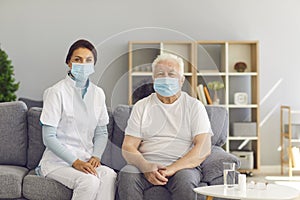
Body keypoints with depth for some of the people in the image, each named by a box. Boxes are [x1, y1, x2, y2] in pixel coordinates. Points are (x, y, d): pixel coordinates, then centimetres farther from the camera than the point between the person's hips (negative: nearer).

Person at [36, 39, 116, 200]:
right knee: (90, 181, -33)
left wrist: (96, 156, -4)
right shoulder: (56, 92, -7)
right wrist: (75, 162, -17)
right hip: (57, 161, -4)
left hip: (86, 160, 4)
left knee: (109, 175, -29)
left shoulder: (98, 93, 10)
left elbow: (101, 132, 15)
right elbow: (49, 138, -9)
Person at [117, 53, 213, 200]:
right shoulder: (141, 106, 14)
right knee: (126, 176, -30)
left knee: (185, 181, -34)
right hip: (146, 164, 1)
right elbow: (128, 147, 6)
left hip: (182, 166, -1)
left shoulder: (194, 106, 8)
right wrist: (146, 167, -16)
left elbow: (204, 148, -4)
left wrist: (172, 169, -17)